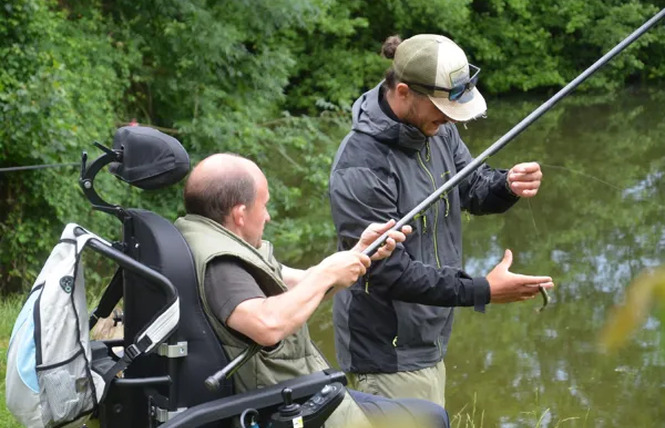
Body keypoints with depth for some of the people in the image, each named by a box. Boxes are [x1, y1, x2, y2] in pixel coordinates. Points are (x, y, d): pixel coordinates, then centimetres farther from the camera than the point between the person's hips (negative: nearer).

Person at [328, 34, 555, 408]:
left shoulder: (437, 130, -2)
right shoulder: (360, 168, -27)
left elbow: (472, 187, 9)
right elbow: (390, 271, -26)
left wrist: (508, 186, -15)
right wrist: (482, 291, -26)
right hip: (389, 355, -8)